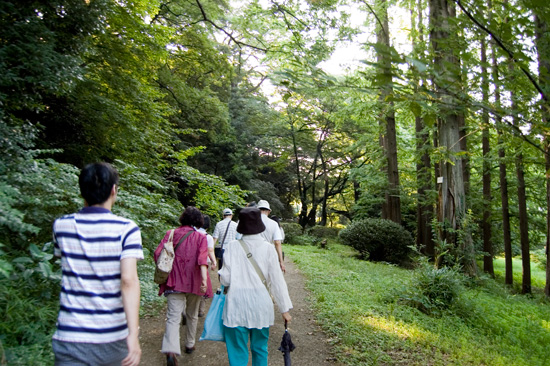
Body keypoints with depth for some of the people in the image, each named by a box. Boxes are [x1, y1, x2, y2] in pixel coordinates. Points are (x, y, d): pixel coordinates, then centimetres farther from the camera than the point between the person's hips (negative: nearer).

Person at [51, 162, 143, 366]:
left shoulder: (61, 226, -3)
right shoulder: (126, 229, -12)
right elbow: (129, 280, -22)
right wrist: (133, 335, -25)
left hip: (71, 337, 1)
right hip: (114, 336, -1)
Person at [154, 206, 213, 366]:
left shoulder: (171, 234, 2)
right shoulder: (200, 237, -3)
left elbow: (158, 254, -3)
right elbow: (202, 258, -18)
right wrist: (204, 278, -25)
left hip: (174, 281, 0)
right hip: (194, 282, 0)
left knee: (173, 317, -5)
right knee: (192, 315, 20)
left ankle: (171, 350, -23)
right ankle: (190, 345, 33)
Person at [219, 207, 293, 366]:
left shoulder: (232, 247, -6)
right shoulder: (268, 248, -4)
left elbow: (225, 279, -6)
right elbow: (276, 280, -3)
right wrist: (285, 309, 4)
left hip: (236, 304, -1)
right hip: (260, 304, 1)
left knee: (237, 352, 8)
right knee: (260, 349, 18)